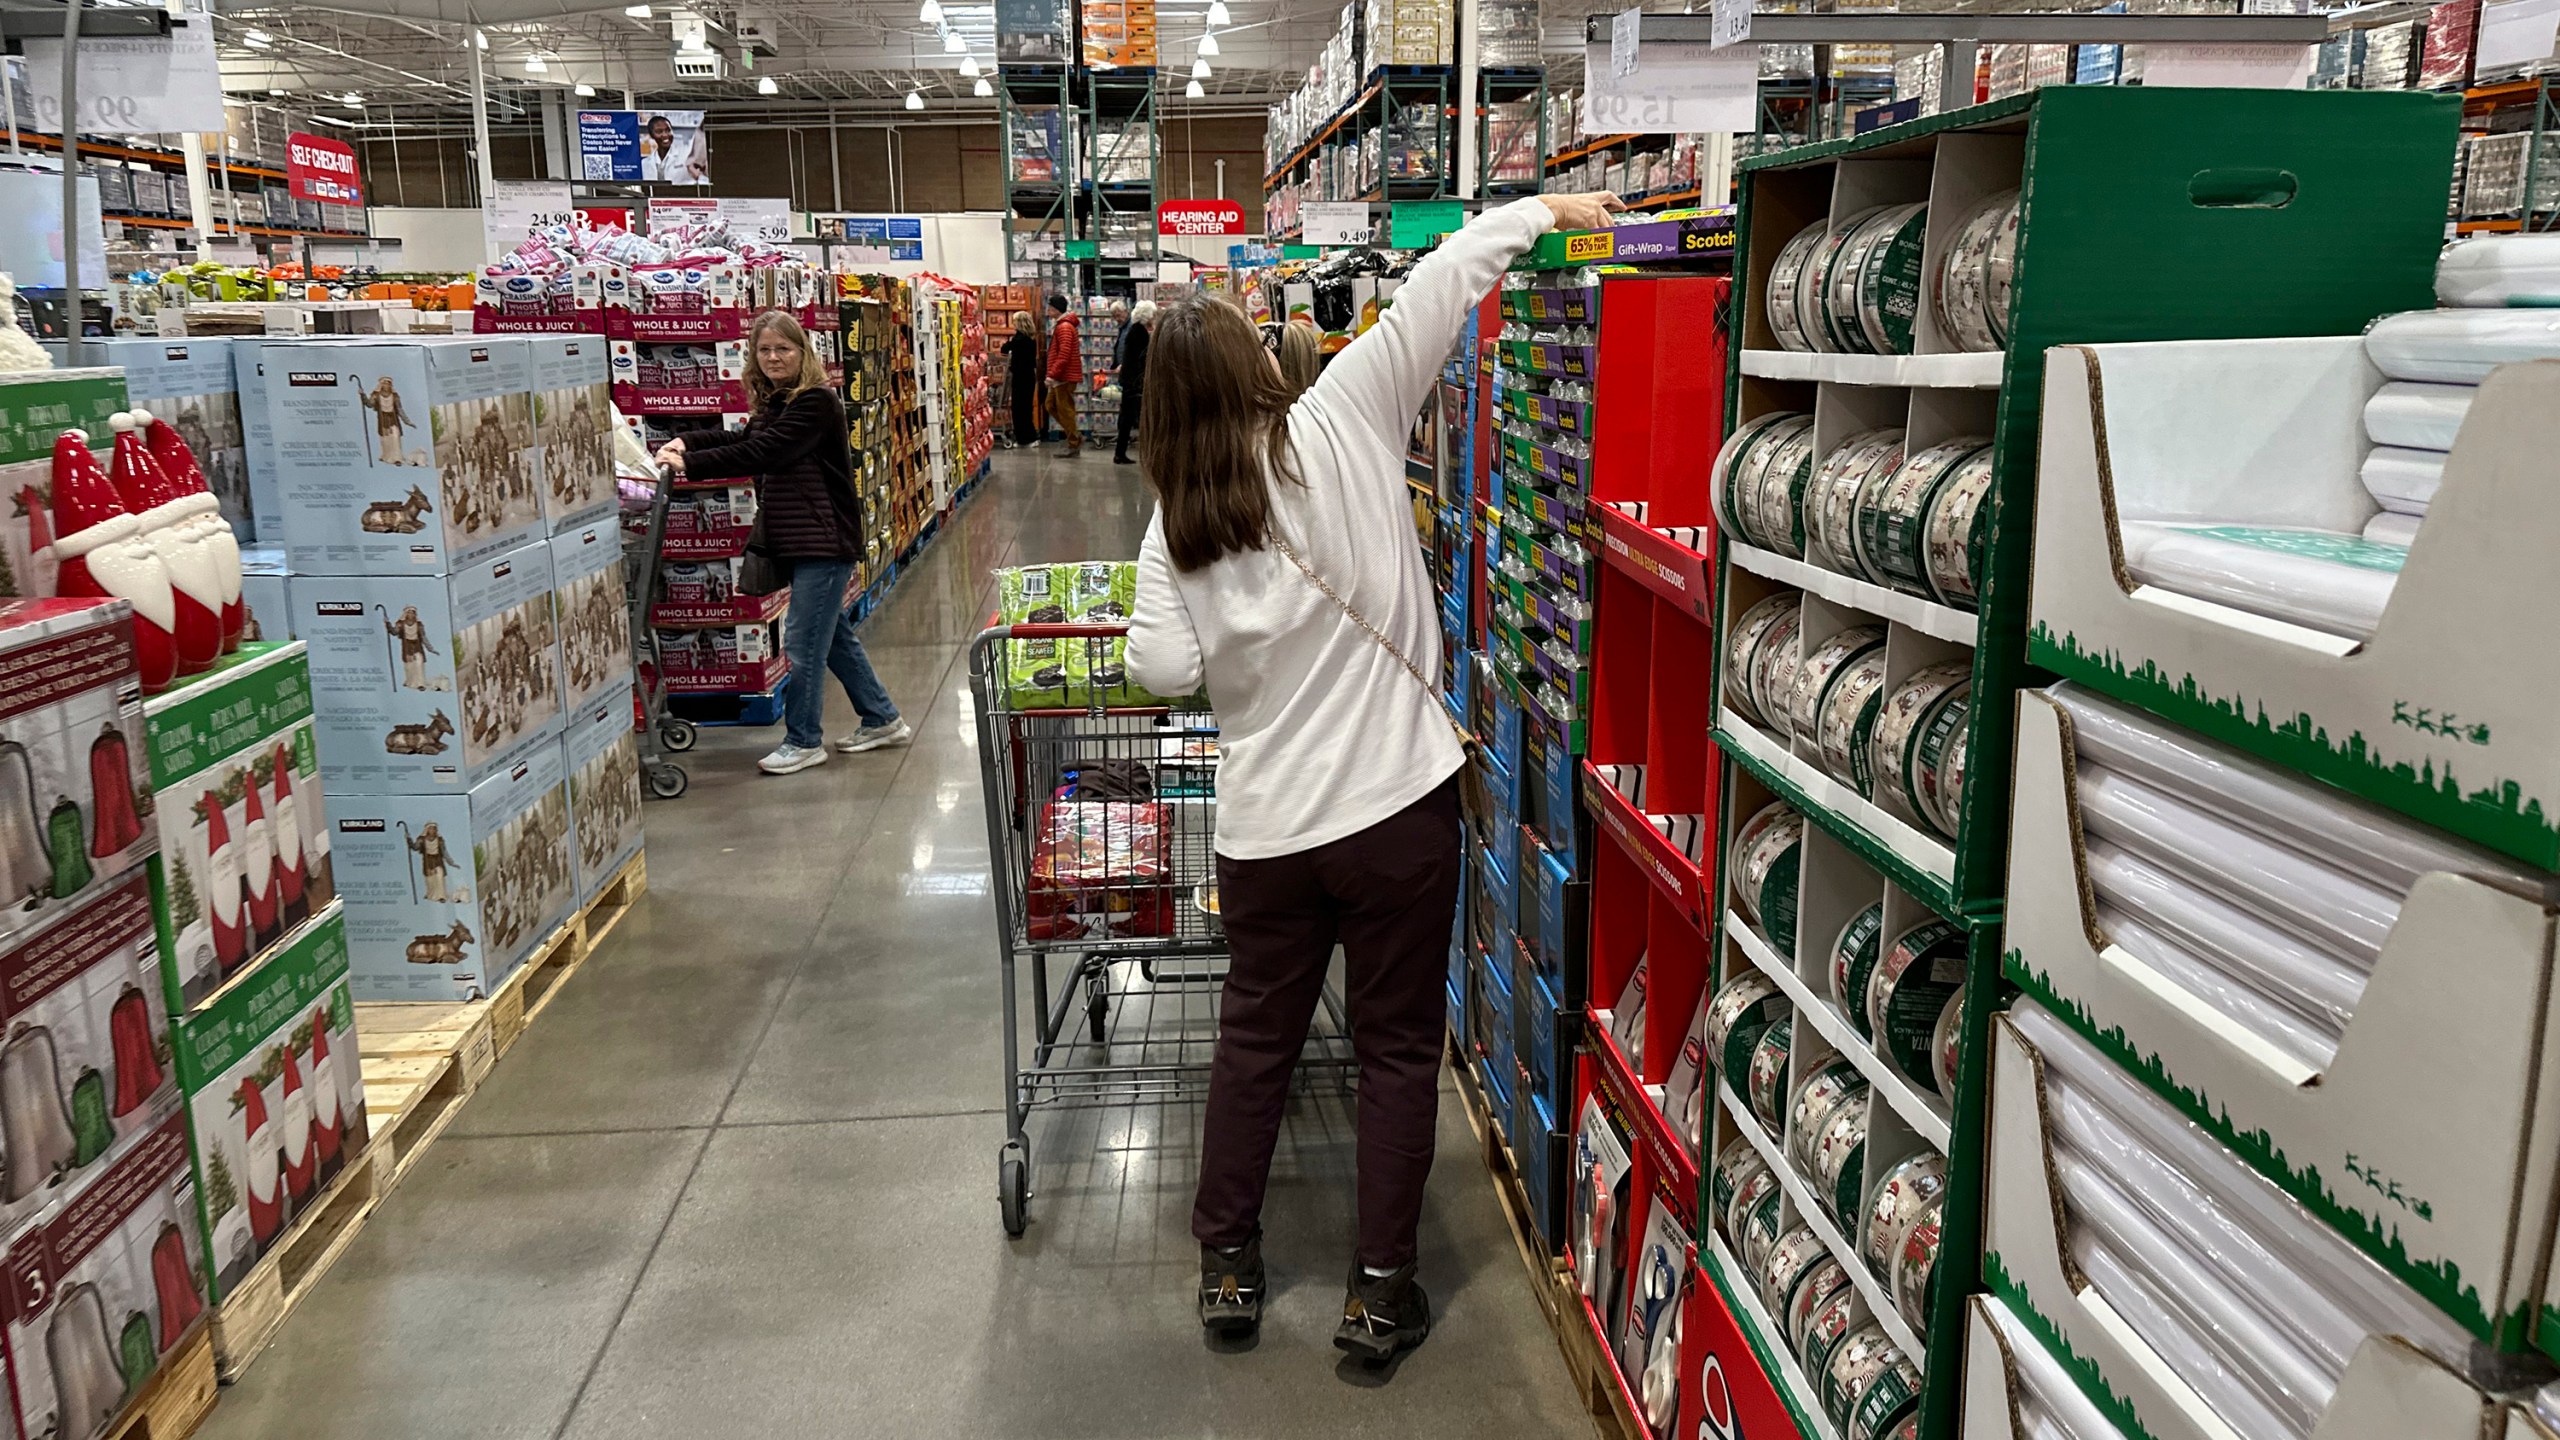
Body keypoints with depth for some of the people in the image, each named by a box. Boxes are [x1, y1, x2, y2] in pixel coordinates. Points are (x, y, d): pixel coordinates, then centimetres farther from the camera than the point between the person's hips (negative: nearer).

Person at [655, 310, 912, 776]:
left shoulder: (817, 402, -16)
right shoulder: (775, 403, 13)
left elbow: (762, 452, -24)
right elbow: (746, 440, 19)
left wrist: (691, 463, -24)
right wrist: (686, 443, 2)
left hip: (825, 542, -10)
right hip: (798, 541, 10)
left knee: (804, 643, -5)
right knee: (835, 636, 16)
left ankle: (803, 741, 7)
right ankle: (882, 721, 27)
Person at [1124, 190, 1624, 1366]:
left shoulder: (1175, 526, -2)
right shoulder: (1338, 429, -8)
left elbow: (1164, 670, -7)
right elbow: (1438, 286, -4)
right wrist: (1545, 208, 6)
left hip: (1266, 823, 2)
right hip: (1397, 803, -2)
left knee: (1256, 1036, 20)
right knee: (1398, 1046, 11)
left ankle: (1227, 1265, 31)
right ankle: (1380, 1292, 20)